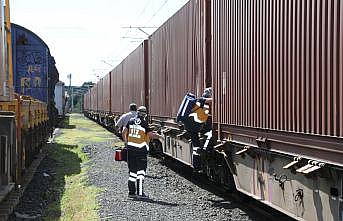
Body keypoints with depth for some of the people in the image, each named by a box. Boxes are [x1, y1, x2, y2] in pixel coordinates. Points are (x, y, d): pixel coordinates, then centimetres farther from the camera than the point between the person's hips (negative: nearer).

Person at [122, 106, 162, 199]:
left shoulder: (131, 121, 5)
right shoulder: (144, 123, -10)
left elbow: (124, 132, 10)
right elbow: (150, 135, -11)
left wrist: (126, 141, 25)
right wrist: (159, 136, 7)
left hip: (130, 148, 5)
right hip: (141, 149, -5)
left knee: (132, 170, 11)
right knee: (141, 170, -2)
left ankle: (132, 192, 14)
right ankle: (140, 192, -6)